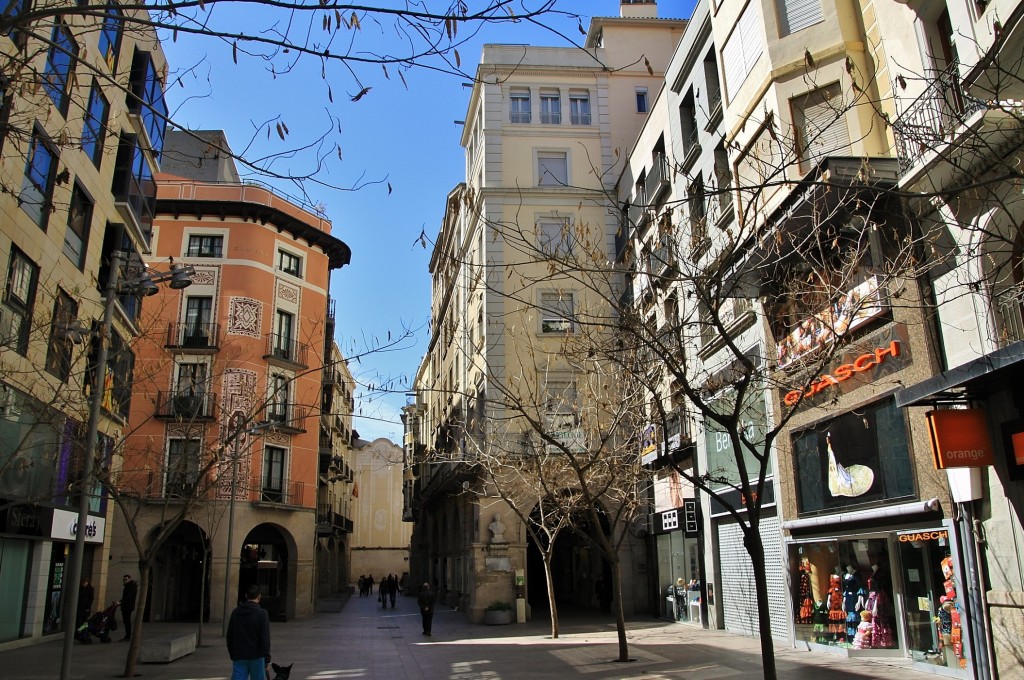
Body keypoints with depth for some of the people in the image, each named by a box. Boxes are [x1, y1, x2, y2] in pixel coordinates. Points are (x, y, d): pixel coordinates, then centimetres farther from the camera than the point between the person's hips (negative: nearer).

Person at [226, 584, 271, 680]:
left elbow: (229, 637, 11)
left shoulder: (236, 612, 5)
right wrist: (267, 659, -6)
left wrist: (232, 655, 20)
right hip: (256, 657, -3)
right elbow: (265, 639, -12)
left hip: (239, 657, 3)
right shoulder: (261, 613, -10)